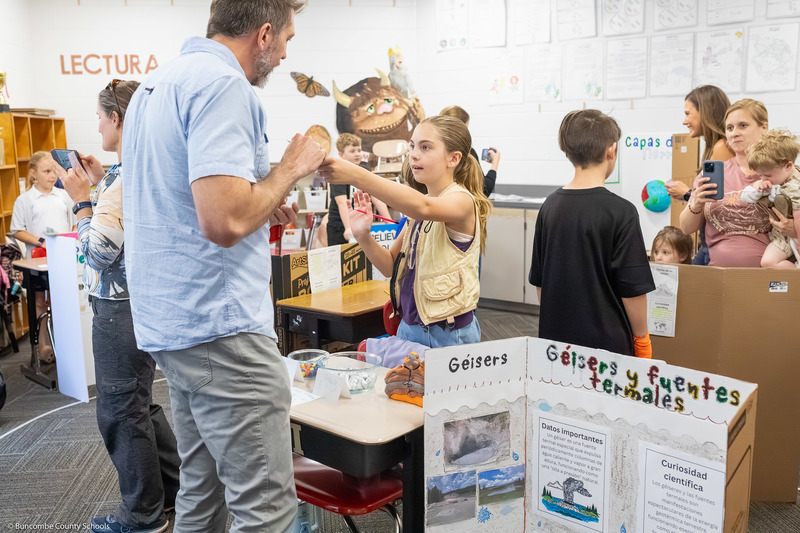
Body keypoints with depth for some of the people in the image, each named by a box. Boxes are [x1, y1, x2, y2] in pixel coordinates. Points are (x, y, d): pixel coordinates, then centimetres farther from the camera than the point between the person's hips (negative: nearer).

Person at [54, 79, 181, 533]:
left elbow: (101, 249, -20)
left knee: (121, 411, 3)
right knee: (140, 405, 20)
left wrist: (82, 198, -10)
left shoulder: (124, 176, -20)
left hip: (122, 307, -10)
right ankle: (173, 490, 32)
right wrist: (101, 183, 15)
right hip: (144, 300, 10)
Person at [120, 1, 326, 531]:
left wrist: (262, 209, 20)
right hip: (221, 326, -10)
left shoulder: (156, 84, 17)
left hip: (170, 321, 10)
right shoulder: (223, 85, -15)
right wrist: (291, 168, -10)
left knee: (202, 488, 21)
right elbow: (223, 221, -26)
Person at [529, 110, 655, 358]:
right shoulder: (619, 211, -15)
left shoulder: (550, 205, 1)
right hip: (606, 342, -5)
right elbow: (632, 288, -13)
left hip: (554, 337, 6)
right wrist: (641, 338, 1)